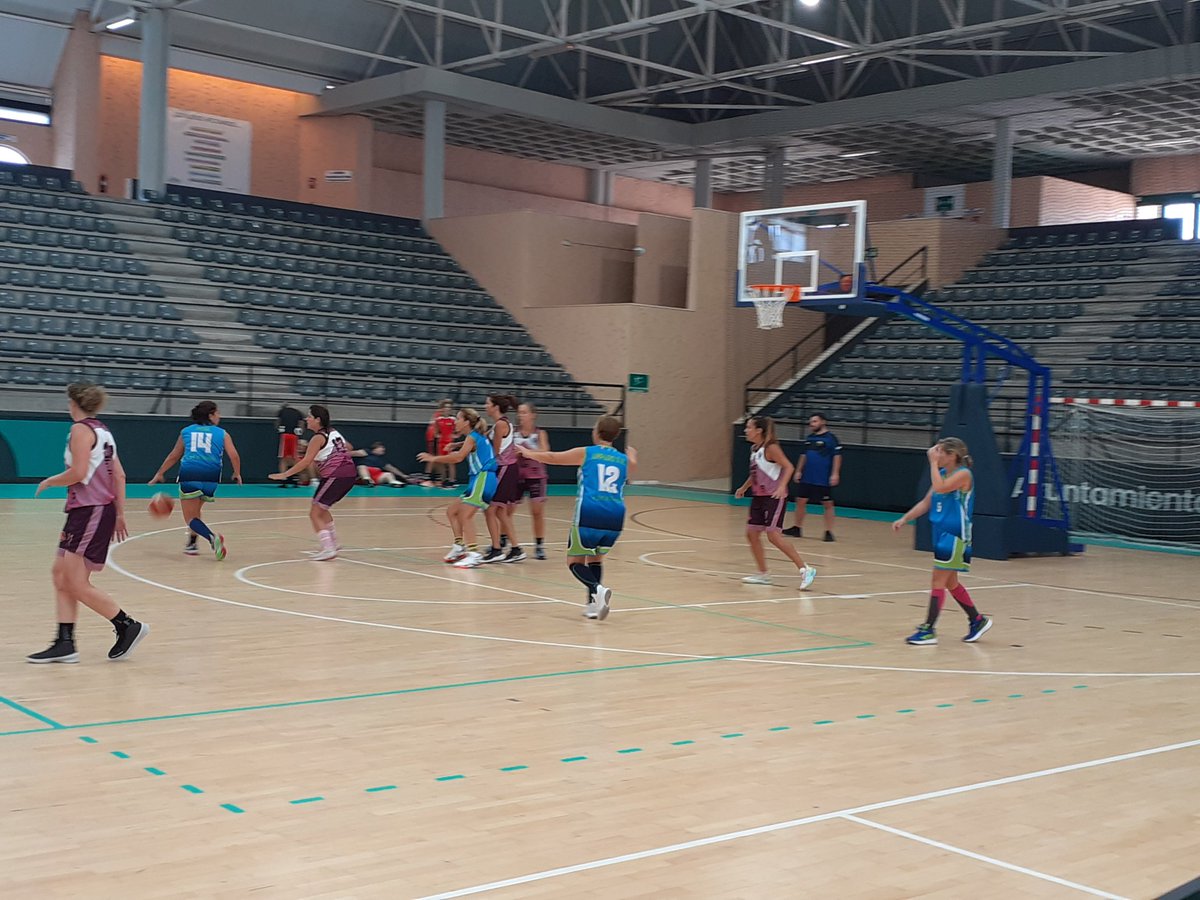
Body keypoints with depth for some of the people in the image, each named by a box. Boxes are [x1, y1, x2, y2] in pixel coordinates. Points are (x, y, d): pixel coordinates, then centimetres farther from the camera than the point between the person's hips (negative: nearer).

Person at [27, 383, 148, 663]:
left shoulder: (81, 429, -10)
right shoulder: (102, 430, 16)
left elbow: (78, 473, -20)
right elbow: (119, 476, 15)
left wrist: (49, 482, -2)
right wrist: (120, 514, 18)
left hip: (90, 511, -10)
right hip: (84, 511, 10)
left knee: (77, 584, -8)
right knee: (60, 574, 8)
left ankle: (128, 626, -2)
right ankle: (65, 644, 7)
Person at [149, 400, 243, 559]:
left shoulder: (186, 431, 17)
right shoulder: (222, 434, 12)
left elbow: (174, 456, 25)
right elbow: (234, 456, 0)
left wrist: (159, 474, 37)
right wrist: (237, 474, 18)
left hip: (189, 474, -1)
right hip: (211, 476, 1)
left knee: (191, 518, 3)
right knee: (195, 511, 27)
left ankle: (212, 537, -22)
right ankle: (191, 544, 30)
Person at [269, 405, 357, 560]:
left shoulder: (318, 438, -9)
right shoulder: (333, 432, 15)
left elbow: (306, 462, -16)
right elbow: (348, 448, 28)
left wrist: (284, 474, -14)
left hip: (335, 477, -9)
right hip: (350, 475, 9)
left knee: (315, 514, -3)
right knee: (322, 509, 26)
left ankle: (328, 549, -12)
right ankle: (332, 543, 29)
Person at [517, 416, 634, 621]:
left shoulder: (586, 453, 6)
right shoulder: (625, 460, 15)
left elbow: (552, 457, 16)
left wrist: (528, 453, 33)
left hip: (589, 514, -4)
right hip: (615, 517, 4)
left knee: (575, 561, 10)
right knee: (596, 558, 25)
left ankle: (598, 589, -17)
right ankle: (593, 604, 15)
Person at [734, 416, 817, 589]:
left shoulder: (771, 447, -14)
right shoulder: (754, 448, 10)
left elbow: (788, 467, -19)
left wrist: (781, 486, -31)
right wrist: (744, 488, 22)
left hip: (774, 497, -9)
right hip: (759, 497, 9)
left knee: (773, 535, -15)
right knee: (751, 533, 8)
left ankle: (805, 569, -10)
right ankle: (763, 574, 19)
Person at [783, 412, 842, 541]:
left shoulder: (831, 438, -8)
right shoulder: (809, 438, 12)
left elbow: (837, 456, -11)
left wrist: (835, 474, -17)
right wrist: (798, 471, 14)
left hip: (823, 480, -6)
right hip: (807, 478, 7)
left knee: (828, 504, 1)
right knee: (801, 501, 7)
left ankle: (829, 532, 6)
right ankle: (797, 528, 19)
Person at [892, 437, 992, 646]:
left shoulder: (963, 474, -14)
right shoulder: (943, 473, 10)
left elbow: (940, 488, -31)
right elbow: (926, 502, 14)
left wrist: (933, 462, -22)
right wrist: (905, 519, 6)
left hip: (955, 535, -9)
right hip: (941, 532, 9)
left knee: (939, 580, -8)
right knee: (950, 582, 15)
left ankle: (929, 630, -4)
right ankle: (977, 620, 28)